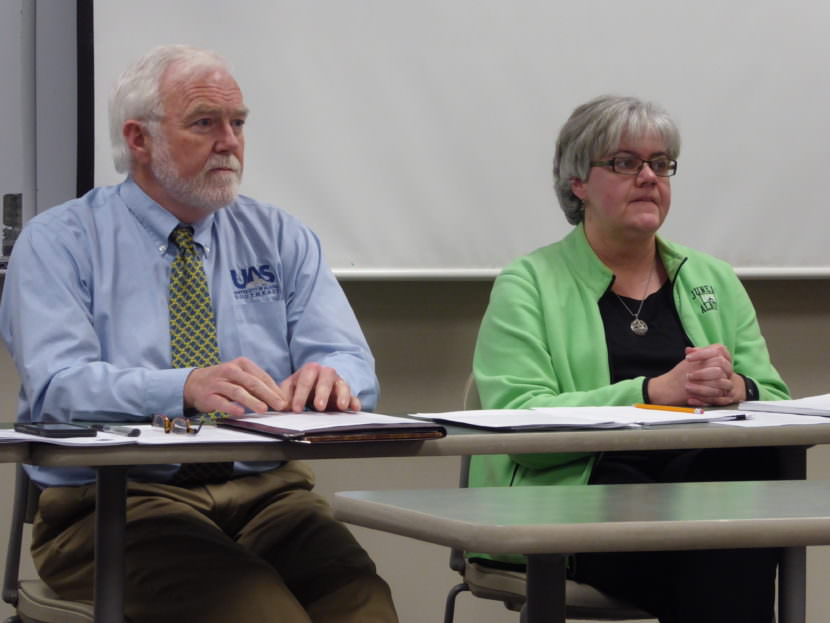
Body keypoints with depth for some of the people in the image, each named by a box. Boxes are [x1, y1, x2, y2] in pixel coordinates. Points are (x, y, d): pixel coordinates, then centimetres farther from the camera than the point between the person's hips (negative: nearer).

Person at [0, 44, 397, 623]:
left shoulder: (282, 238, 17)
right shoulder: (58, 243, 4)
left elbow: (353, 363, 6)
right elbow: (58, 385, -11)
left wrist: (329, 377, -20)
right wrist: (185, 387, -29)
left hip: (266, 491, 4)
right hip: (116, 501, -3)